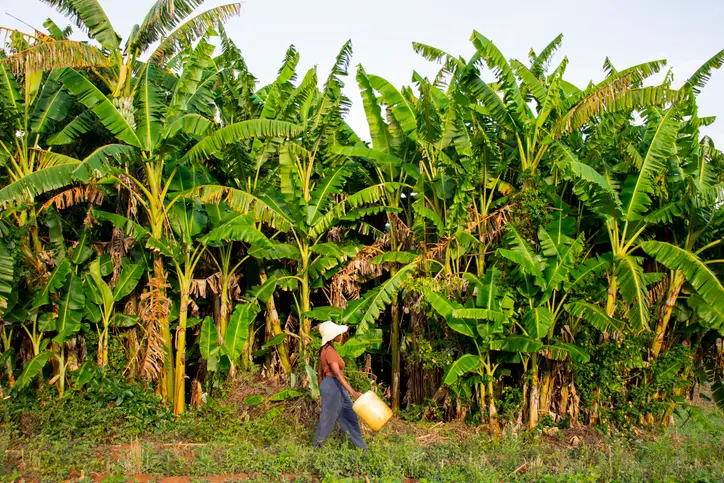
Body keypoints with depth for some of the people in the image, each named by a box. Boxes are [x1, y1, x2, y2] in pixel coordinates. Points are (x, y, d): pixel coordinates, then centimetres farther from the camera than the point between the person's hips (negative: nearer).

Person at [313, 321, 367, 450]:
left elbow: (319, 370, 16)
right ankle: (316, 447, 19)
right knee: (328, 420, 4)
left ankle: (362, 448, 21)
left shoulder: (325, 349, 10)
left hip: (337, 388, 10)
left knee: (350, 418, 14)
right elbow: (337, 374, -28)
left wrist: (322, 389, 23)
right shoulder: (330, 351, -19)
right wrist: (353, 392, -34)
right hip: (332, 387, -10)